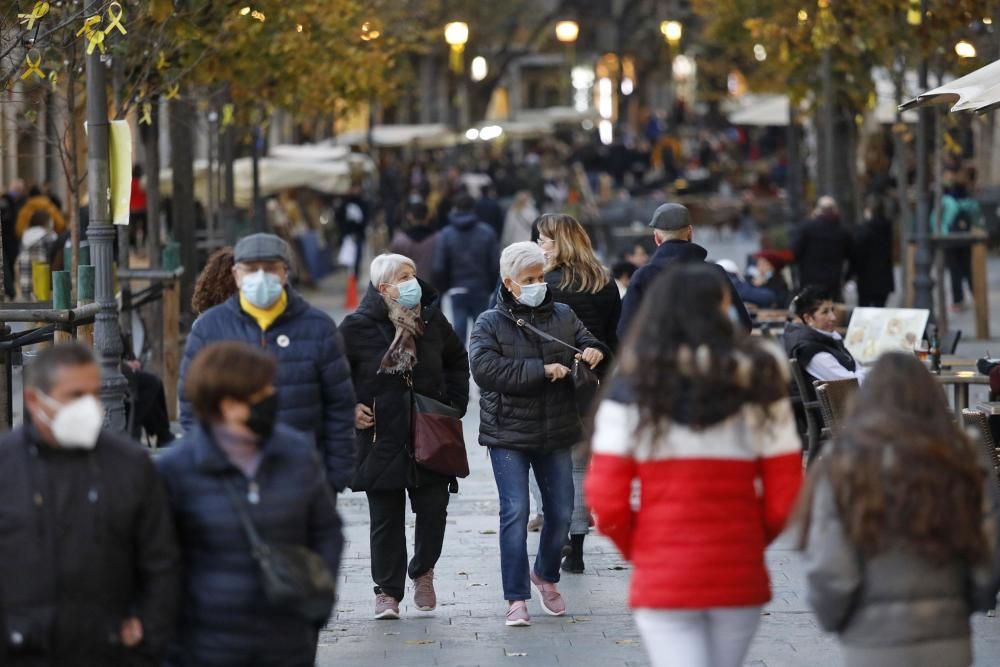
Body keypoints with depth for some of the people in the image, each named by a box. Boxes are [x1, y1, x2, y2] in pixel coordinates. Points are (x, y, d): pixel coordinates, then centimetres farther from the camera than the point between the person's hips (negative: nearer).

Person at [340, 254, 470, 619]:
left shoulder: (432, 320, 4)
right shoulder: (358, 327, -8)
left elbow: (457, 360, 20)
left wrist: (454, 403, 12)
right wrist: (350, 408, -6)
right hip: (381, 437, -3)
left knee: (433, 508, 2)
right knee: (386, 518, 3)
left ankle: (422, 572, 28)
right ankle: (387, 591, 14)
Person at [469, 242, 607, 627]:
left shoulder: (563, 316, 8)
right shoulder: (490, 324, -3)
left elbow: (588, 343, 14)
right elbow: (484, 368, -18)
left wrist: (595, 352, -13)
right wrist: (542, 370, -21)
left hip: (555, 433, 4)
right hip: (508, 435, -4)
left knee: (561, 511, 9)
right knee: (515, 512, -10)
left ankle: (546, 575, 36)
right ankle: (516, 599, -3)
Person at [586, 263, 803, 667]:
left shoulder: (632, 390, -3)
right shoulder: (759, 386, -1)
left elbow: (607, 501, -7)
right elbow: (786, 497, -2)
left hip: (662, 580, -2)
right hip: (739, 579, 2)